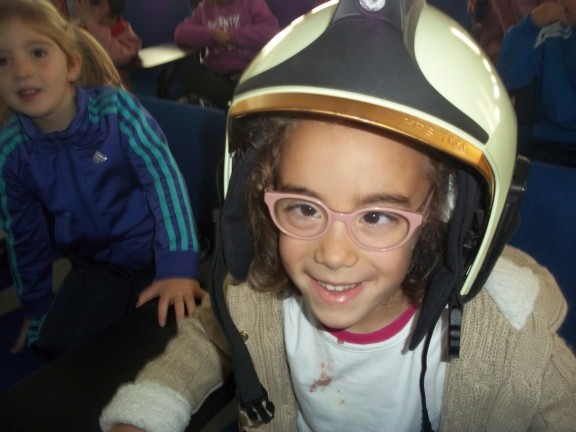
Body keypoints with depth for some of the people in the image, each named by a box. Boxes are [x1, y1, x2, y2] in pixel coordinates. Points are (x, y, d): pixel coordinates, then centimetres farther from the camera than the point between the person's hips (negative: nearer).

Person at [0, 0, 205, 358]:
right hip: (97, 267, 3)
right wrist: (36, 308, 14)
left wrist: (178, 265, -36)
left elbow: (163, 176, -25)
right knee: (57, 342, -8)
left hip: (154, 251, -3)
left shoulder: (115, 107, -19)